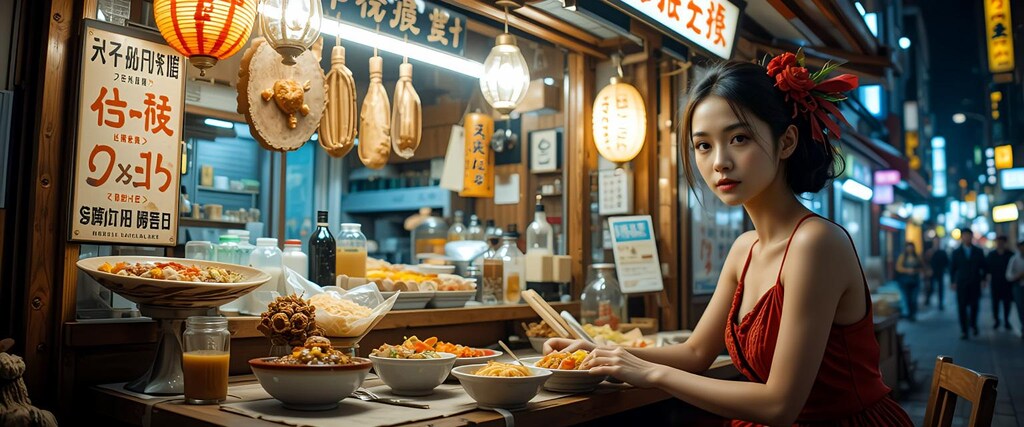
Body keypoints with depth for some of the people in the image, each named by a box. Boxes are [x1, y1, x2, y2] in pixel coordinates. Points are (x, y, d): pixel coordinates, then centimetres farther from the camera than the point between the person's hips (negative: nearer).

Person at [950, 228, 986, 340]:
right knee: (962, 307, -3)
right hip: (961, 284, -1)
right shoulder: (956, 252, 4)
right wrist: (952, 282, -2)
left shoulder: (978, 251, 6)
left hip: (975, 284, 1)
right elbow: (952, 268, 5)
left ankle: (973, 325, 29)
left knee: (974, 306, 5)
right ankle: (964, 330, 1)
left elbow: (983, 267, 8)